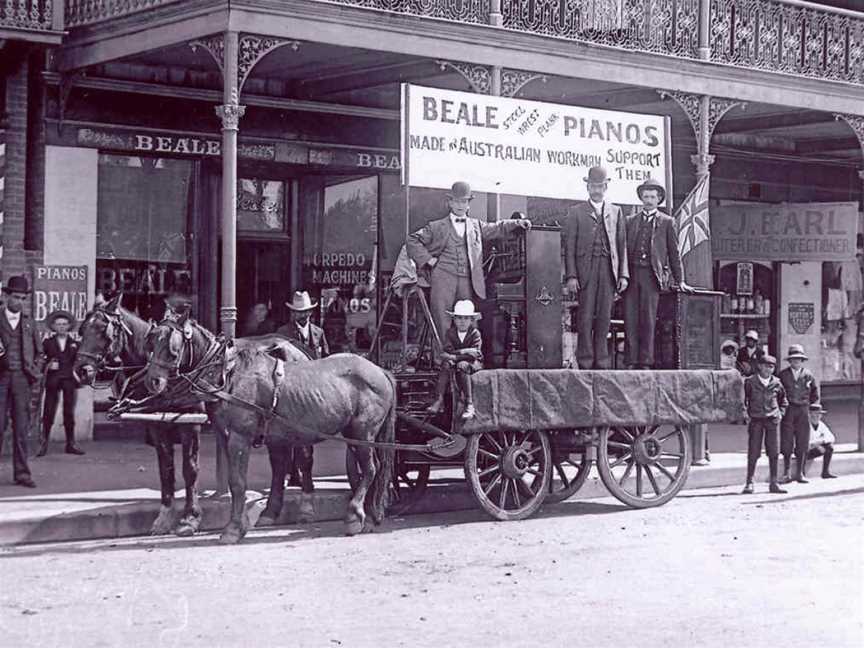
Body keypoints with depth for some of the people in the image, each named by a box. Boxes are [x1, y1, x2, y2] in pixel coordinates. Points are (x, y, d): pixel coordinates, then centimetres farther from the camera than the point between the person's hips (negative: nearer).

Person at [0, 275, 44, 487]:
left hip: (21, 378, 2)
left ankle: (21, 473, 4)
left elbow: (38, 351, 21)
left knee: (21, 428, 2)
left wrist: (34, 370, 7)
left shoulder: (29, 323, 13)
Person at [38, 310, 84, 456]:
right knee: (48, 413, -6)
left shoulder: (74, 344, 14)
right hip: (52, 381, -2)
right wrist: (48, 366, -15)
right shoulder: (48, 343, 8)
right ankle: (44, 443, -2)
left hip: (69, 381, 2)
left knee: (69, 413, 4)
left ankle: (71, 444, 10)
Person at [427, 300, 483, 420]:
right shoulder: (450, 333, 1)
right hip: (455, 361, 3)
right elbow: (443, 353, -9)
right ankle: (440, 400, -35)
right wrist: (465, 352, -21)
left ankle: (469, 404, -36)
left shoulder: (475, 333, -8)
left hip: (473, 364, -3)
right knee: (446, 364, -28)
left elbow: (474, 354, -18)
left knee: (462, 365, -35)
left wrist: (454, 355, -20)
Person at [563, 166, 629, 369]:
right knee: (585, 317, -5)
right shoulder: (576, 212, 8)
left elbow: (622, 244, 12)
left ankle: (601, 363, 6)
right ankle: (585, 363, -1)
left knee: (604, 318, 2)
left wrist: (623, 275, 4)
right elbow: (569, 246, 3)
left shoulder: (616, 212, 16)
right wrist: (571, 275, -7)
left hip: (609, 270, 2)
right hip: (586, 269, -2)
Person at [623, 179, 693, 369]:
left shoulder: (667, 222, 12)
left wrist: (679, 281, 7)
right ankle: (631, 362, -3)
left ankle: (645, 362, -4)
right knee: (630, 320, -4)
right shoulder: (630, 221, 17)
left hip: (652, 275, -2)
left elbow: (674, 253, 11)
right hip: (631, 273, 2)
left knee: (648, 320, -7)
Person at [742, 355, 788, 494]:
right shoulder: (750, 382, -2)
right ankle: (749, 483, 3)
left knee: (773, 453, 3)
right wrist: (746, 414, -1)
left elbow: (783, 400, 21)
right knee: (753, 453, -3)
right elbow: (743, 399, 7)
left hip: (772, 420, 2)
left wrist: (780, 413, 9)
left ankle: (773, 483, 10)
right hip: (755, 420, -2)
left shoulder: (776, 383, 5)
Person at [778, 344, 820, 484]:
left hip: (803, 411, 1)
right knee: (786, 443, -2)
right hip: (788, 410, -1)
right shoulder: (783, 375, 0)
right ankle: (786, 474, 5)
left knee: (802, 443, 3)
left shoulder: (808, 375, 4)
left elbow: (815, 394, 15)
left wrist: (808, 404, 9)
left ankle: (799, 473, 10)